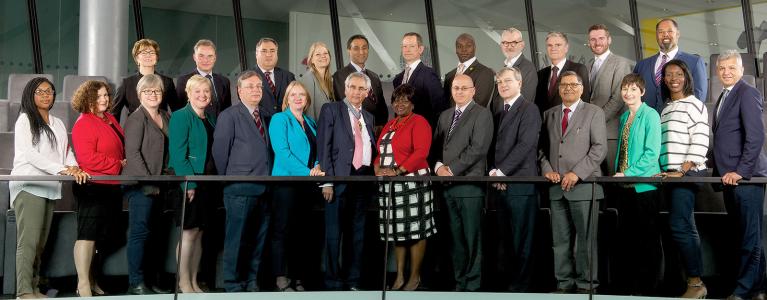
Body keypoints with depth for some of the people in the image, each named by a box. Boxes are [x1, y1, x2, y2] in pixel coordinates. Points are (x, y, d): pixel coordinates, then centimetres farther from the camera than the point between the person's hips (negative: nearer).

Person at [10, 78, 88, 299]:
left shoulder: (58, 123, 21)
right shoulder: (25, 119, 1)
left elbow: (67, 151, 15)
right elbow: (30, 154, -10)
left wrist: (74, 167, -8)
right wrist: (62, 169, -19)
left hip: (50, 187, 6)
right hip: (29, 186, -6)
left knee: (41, 241, 5)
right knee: (28, 240, -12)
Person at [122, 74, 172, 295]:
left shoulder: (166, 117, 14)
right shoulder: (136, 119, -7)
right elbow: (132, 153, -13)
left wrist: (166, 177, 7)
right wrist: (148, 182, -15)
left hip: (158, 184, 7)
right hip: (140, 184, -7)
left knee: (154, 233, 10)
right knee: (140, 232, -6)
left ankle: (152, 281, 15)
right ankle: (135, 283, -1)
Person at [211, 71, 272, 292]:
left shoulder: (263, 117, 19)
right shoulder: (228, 116, -3)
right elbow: (219, 151, -5)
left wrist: (268, 179, 11)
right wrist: (229, 179, 2)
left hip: (263, 189, 7)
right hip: (240, 190, -7)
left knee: (258, 239, 10)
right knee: (236, 239, -2)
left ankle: (252, 282, 19)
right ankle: (233, 284, 6)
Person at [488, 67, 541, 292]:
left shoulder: (529, 109, -2)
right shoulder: (498, 114, 22)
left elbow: (525, 144, -13)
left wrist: (501, 171, -15)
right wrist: (493, 172, 1)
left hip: (521, 183, -7)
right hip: (500, 185, 7)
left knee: (522, 239, -3)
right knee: (506, 238, 8)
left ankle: (521, 286, 3)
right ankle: (506, 280, 13)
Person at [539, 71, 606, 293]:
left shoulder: (594, 112, 4)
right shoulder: (549, 114, 17)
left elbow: (599, 147, -4)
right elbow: (542, 147, 15)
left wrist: (577, 173, -13)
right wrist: (547, 169, -4)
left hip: (583, 185, -4)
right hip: (557, 186, 4)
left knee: (586, 238, -2)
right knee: (560, 239, 5)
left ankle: (586, 283, 6)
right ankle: (565, 282, 12)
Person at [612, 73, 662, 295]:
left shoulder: (650, 115, -8)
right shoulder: (624, 117, 14)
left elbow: (652, 152, -15)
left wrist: (628, 174, -16)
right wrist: (617, 173, 9)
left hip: (645, 184, -7)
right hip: (625, 186, 7)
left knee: (648, 239, 1)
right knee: (626, 237, 11)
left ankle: (648, 288, 10)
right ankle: (629, 285, 20)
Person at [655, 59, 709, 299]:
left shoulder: (694, 104, -4)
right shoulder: (666, 108, 18)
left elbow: (700, 142, -11)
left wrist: (683, 171, -15)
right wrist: (667, 171, 8)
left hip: (688, 173, -7)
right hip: (671, 174, 7)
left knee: (679, 226, -13)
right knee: (686, 228, 8)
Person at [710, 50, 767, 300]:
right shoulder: (723, 97, 19)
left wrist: (741, 171, -18)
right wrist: (716, 162, 9)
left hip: (745, 178, -9)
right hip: (729, 177, 9)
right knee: (743, 236, 12)